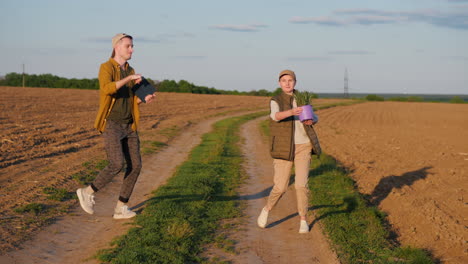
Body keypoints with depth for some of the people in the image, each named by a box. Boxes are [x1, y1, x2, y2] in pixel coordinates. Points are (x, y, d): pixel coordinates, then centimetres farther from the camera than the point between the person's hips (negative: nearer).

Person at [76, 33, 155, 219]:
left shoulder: (129, 71, 16)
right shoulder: (106, 68, -9)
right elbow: (107, 89, -30)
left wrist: (144, 99, 0)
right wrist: (129, 78, -24)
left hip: (128, 126, 7)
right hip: (111, 125, -7)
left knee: (135, 166, -3)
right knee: (117, 165, -21)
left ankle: (121, 208, 6)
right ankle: (88, 193, 0)